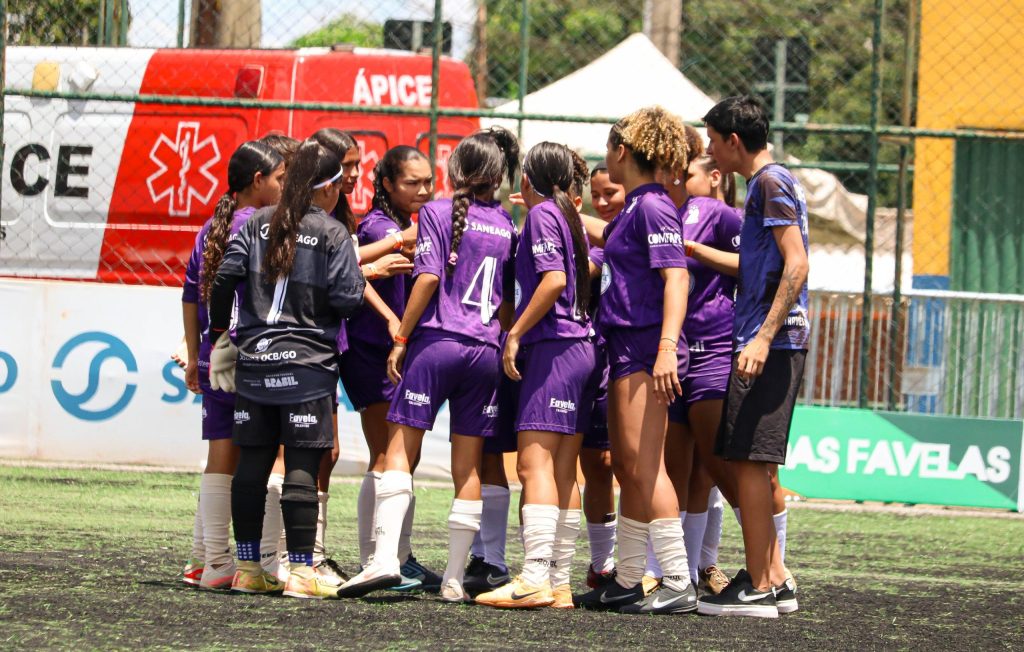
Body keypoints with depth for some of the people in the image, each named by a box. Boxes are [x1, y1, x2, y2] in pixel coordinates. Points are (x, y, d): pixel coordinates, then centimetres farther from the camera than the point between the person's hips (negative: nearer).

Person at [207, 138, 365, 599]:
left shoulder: (257, 225, 7)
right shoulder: (332, 234, -6)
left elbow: (225, 276, 1)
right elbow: (347, 298, -11)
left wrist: (219, 330, 12)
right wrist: (363, 276, 11)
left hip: (254, 359, 5)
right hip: (308, 362, -5)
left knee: (252, 462, 7)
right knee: (302, 466, -4)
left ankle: (248, 568, 10)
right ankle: (300, 570, -7)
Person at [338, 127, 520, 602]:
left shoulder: (438, 212, 1)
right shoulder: (505, 225, 13)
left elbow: (429, 277, -9)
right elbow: (510, 300, 13)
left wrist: (401, 338, -6)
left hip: (438, 340, -4)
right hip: (485, 350, 4)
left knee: (400, 449, -4)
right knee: (468, 466, 6)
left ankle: (385, 558, -21)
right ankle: (454, 577, 4)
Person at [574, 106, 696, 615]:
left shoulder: (652, 206, -12)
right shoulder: (635, 207, 16)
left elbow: (676, 278, -21)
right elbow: (607, 236, 39)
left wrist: (667, 348, -29)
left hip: (645, 347, -10)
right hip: (625, 345, 10)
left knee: (644, 467, -13)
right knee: (625, 467, 13)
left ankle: (678, 584, -14)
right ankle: (627, 582, 19)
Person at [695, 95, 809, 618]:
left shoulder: (772, 183, -10)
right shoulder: (767, 184, 20)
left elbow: (796, 263, -19)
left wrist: (764, 337, -24)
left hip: (771, 342, -10)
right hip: (762, 343, 10)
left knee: (747, 459, -9)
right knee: (741, 461, 12)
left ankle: (758, 588, -8)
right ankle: (774, 579, 14)